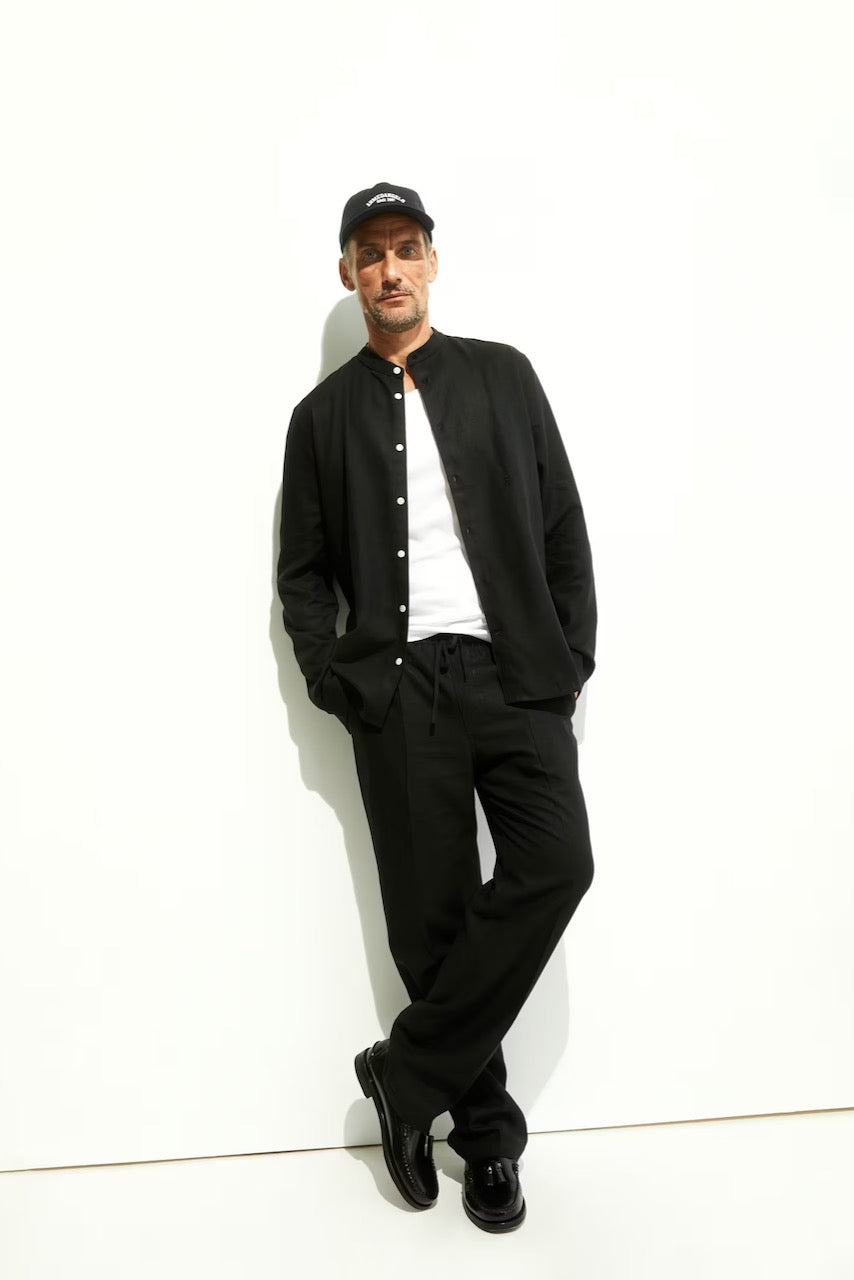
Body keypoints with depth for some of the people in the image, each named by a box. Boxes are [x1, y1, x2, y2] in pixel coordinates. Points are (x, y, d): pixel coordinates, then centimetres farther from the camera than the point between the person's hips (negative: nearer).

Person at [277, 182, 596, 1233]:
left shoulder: (503, 377, 12)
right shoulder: (325, 413, 12)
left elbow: (563, 527, 8)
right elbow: (302, 572, 12)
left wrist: (572, 661, 0)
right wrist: (334, 682, -2)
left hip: (514, 674, 1)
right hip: (396, 687, 0)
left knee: (555, 866, -18)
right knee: (431, 911, 1)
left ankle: (409, 1069, 1)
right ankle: (485, 1132, 20)